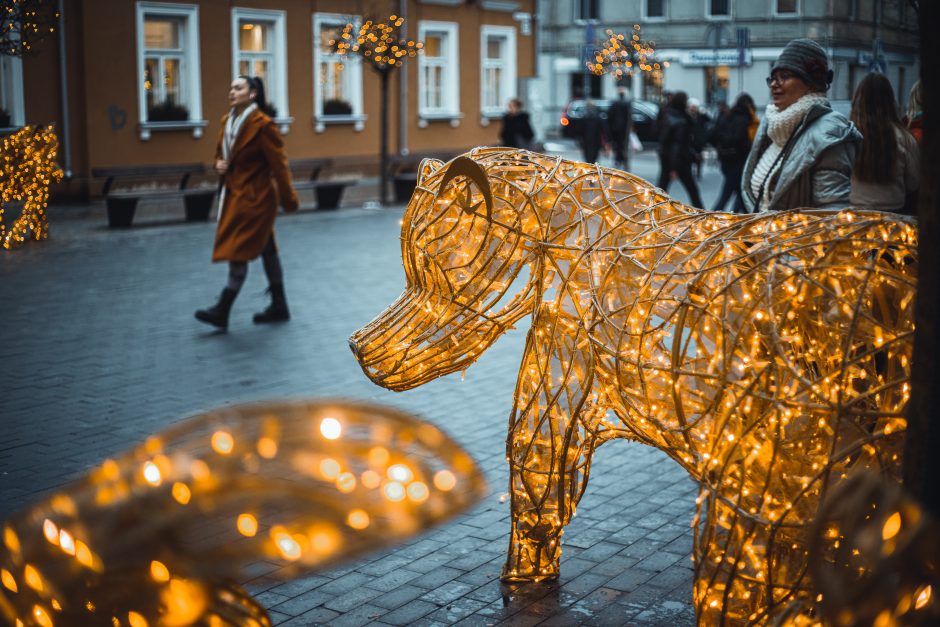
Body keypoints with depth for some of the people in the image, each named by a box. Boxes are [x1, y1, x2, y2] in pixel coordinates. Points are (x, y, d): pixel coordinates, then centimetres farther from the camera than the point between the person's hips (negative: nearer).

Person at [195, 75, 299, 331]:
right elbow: (221, 152, 24)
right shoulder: (227, 121, 9)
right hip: (234, 194, 8)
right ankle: (279, 307, 21)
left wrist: (288, 200, -12)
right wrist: (219, 164, 0)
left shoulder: (263, 125, -15)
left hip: (254, 197, -8)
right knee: (267, 251, 14)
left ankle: (222, 312, -3)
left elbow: (278, 164, -13)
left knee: (238, 251, -7)